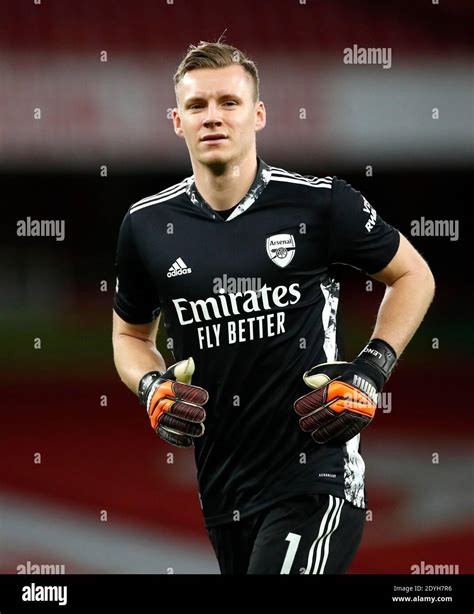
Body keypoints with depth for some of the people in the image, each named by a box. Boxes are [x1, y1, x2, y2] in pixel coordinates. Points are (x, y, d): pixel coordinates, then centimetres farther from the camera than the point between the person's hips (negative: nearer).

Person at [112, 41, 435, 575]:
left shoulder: (319, 203, -6)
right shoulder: (147, 226, 4)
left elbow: (413, 275, 8)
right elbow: (130, 335, 20)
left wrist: (370, 372, -5)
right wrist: (152, 389, -1)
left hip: (314, 476, -4)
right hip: (221, 487, 5)